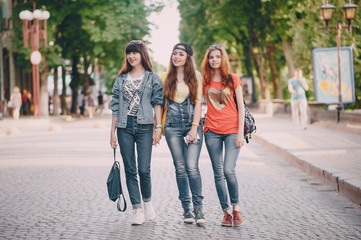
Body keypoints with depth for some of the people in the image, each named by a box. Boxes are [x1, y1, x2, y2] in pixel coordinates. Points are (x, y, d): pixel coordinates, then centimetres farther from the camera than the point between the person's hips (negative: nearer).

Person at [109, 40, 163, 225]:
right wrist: (112, 131, 7)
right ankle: (137, 209, 5)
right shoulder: (121, 79, 13)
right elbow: (115, 107, 12)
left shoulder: (152, 78, 7)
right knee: (130, 170, 0)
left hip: (144, 126, -2)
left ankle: (147, 201, 18)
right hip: (125, 127, 2)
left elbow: (157, 104, 3)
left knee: (144, 169, -8)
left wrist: (158, 127, -5)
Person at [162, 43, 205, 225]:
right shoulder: (168, 78, 11)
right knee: (180, 168, 2)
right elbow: (162, 103, 15)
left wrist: (194, 127, -9)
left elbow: (198, 102, 0)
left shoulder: (196, 77, 6)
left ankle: (198, 209, -7)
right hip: (173, 126, 2)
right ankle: (186, 209, 8)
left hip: (192, 124, -2)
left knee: (192, 166, -13)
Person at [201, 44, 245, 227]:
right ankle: (226, 211, 12)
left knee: (229, 170, -16)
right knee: (218, 174, 2)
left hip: (232, 130, -2)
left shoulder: (233, 79, 3)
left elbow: (241, 107, 2)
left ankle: (236, 206, 5)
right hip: (212, 131, 3)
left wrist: (240, 133, -5)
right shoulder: (204, 81, 8)